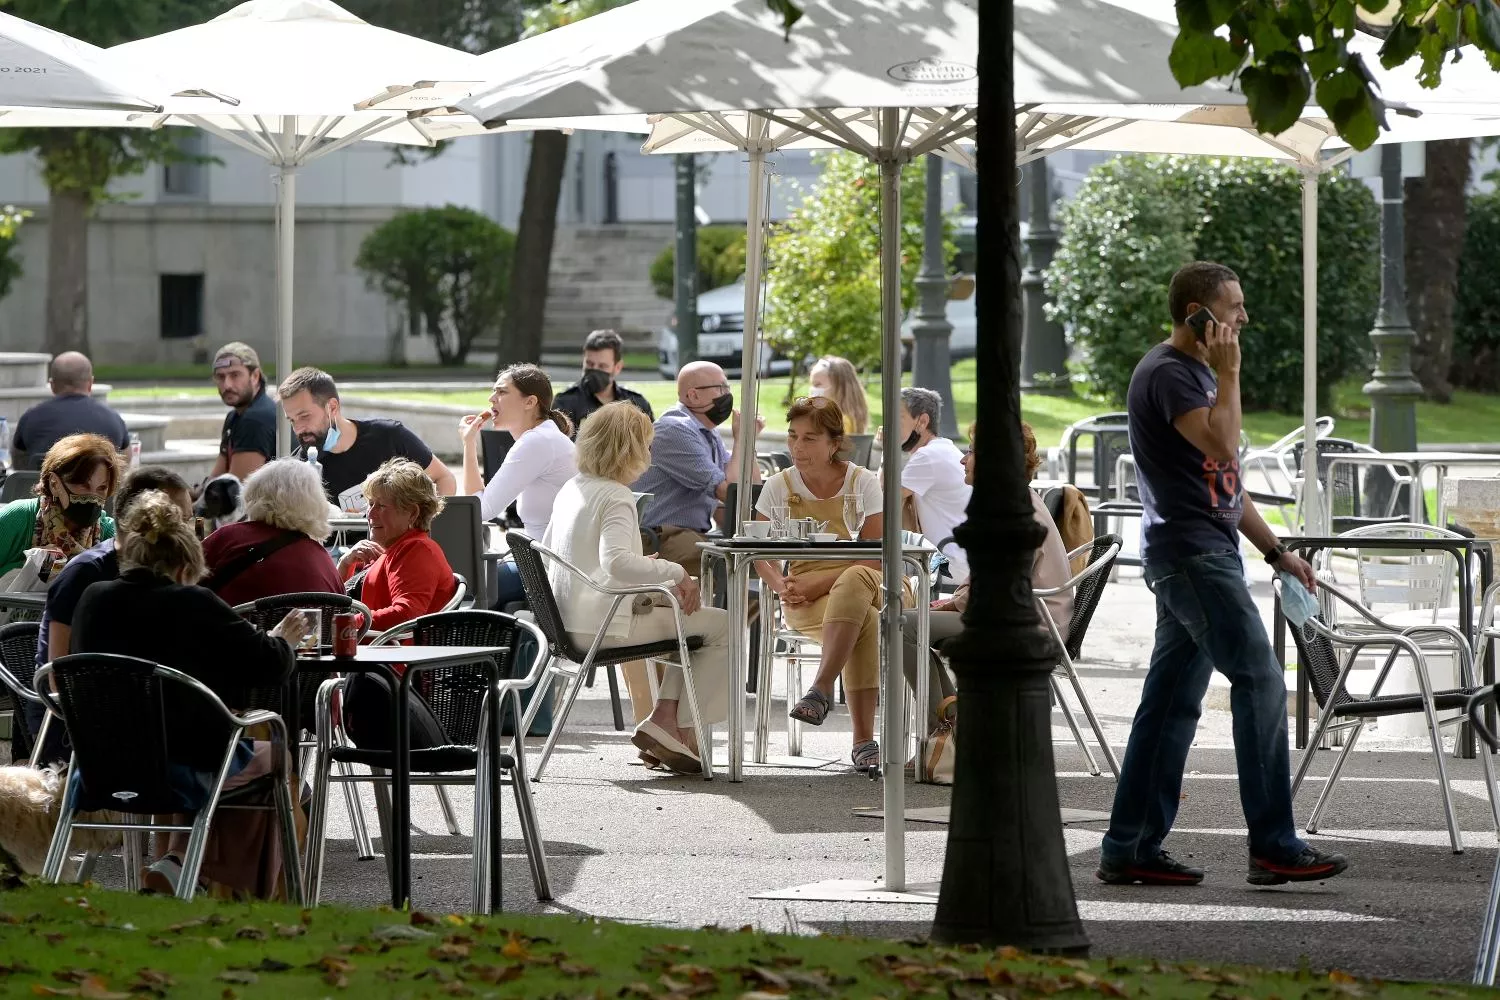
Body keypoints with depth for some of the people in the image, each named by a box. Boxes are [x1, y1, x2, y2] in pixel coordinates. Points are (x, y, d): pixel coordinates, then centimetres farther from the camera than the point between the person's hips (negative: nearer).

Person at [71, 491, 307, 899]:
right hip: (183, 769, -6)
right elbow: (272, 667, -10)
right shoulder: (194, 605, -14)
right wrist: (280, 639, 14)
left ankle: (180, 863, 24)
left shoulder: (92, 600, -1)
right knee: (272, 759, 24)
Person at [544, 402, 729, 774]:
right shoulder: (616, 498, -16)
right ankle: (681, 728, -4)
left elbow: (547, 551, 24)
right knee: (722, 626, -5)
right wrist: (675, 573, -23)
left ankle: (665, 715, 12)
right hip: (605, 625, -10)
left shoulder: (571, 489, 12)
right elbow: (616, 561, -34)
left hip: (570, 623, 10)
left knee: (691, 616, 25)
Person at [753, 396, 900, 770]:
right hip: (804, 598, 0)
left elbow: (876, 559, -6)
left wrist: (821, 582, -18)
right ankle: (863, 738, -40)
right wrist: (783, 586, -14)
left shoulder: (863, 482, 1)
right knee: (865, 620, -36)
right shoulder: (779, 486, 7)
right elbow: (761, 554, 8)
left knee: (854, 580, -41)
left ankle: (821, 689, -40)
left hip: (865, 583, 0)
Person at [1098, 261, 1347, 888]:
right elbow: (1221, 445, -25)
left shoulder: (1196, 372, 21)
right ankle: (1274, 848, -12)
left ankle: (1130, 849, 9)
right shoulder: (1167, 372, -11)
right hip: (1190, 553, -10)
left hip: (1204, 553, 10)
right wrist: (1228, 372, -16)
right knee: (1260, 682, -12)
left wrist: (1276, 551, 23)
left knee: (1172, 701, 8)